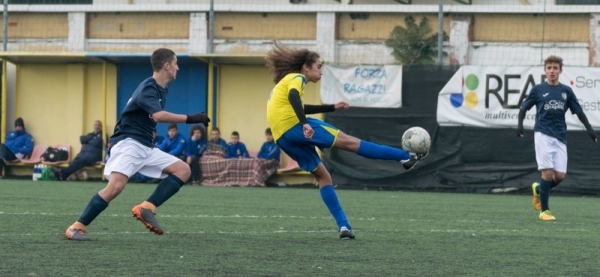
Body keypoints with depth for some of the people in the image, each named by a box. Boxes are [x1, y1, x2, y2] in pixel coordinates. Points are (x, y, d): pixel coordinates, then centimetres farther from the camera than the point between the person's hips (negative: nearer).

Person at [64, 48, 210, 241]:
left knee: (183, 170, -3)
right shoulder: (148, 88, -15)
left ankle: (147, 208, -13)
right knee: (116, 185, -28)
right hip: (128, 143, -9)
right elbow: (159, 116, -33)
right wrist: (190, 119, -31)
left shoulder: (161, 90, 14)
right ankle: (77, 227, -18)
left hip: (145, 147, 9)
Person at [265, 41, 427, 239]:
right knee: (350, 142, -8)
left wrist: (332, 108, 45)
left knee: (322, 176, 13)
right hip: (294, 126, -9)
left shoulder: (285, 81, 29)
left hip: (282, 138, 9)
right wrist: (305, 124, -34)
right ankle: (406, 157, -9)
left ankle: (343, 226, 4)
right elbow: (293, 97, -21)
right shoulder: (297, 78, 1)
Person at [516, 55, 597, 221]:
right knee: (548, 171, -13)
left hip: (560, 137, 3)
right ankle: (544, 210, -3)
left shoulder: (566, 91, 10)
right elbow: (524, 108, 11)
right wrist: (520, 125, -5)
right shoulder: (538, 90, 4)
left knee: (560, 176, -4)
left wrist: (590, 130, 5)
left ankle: (539, 189, 27)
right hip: (543, 134, -3)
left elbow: (579, 112, 14)